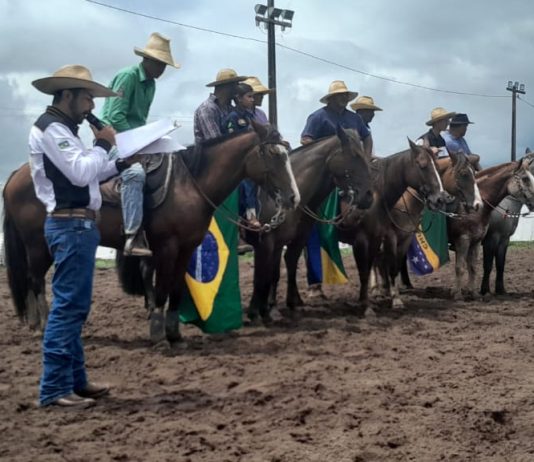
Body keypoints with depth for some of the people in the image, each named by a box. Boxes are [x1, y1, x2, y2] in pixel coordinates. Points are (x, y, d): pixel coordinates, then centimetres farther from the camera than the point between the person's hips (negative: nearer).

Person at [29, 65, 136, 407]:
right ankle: (54, 388, -6)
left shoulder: (62, 130, 20)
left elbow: (85, 175, 22)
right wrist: (103, 145, -7)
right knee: (69, 306, -10)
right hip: (71, 226, -11)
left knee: (75, 306, 13)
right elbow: (80, 173, -21)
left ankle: (74, 379, 20)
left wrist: (121, 163, 12)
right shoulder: (51, 129, -12)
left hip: (78, 225, 11)